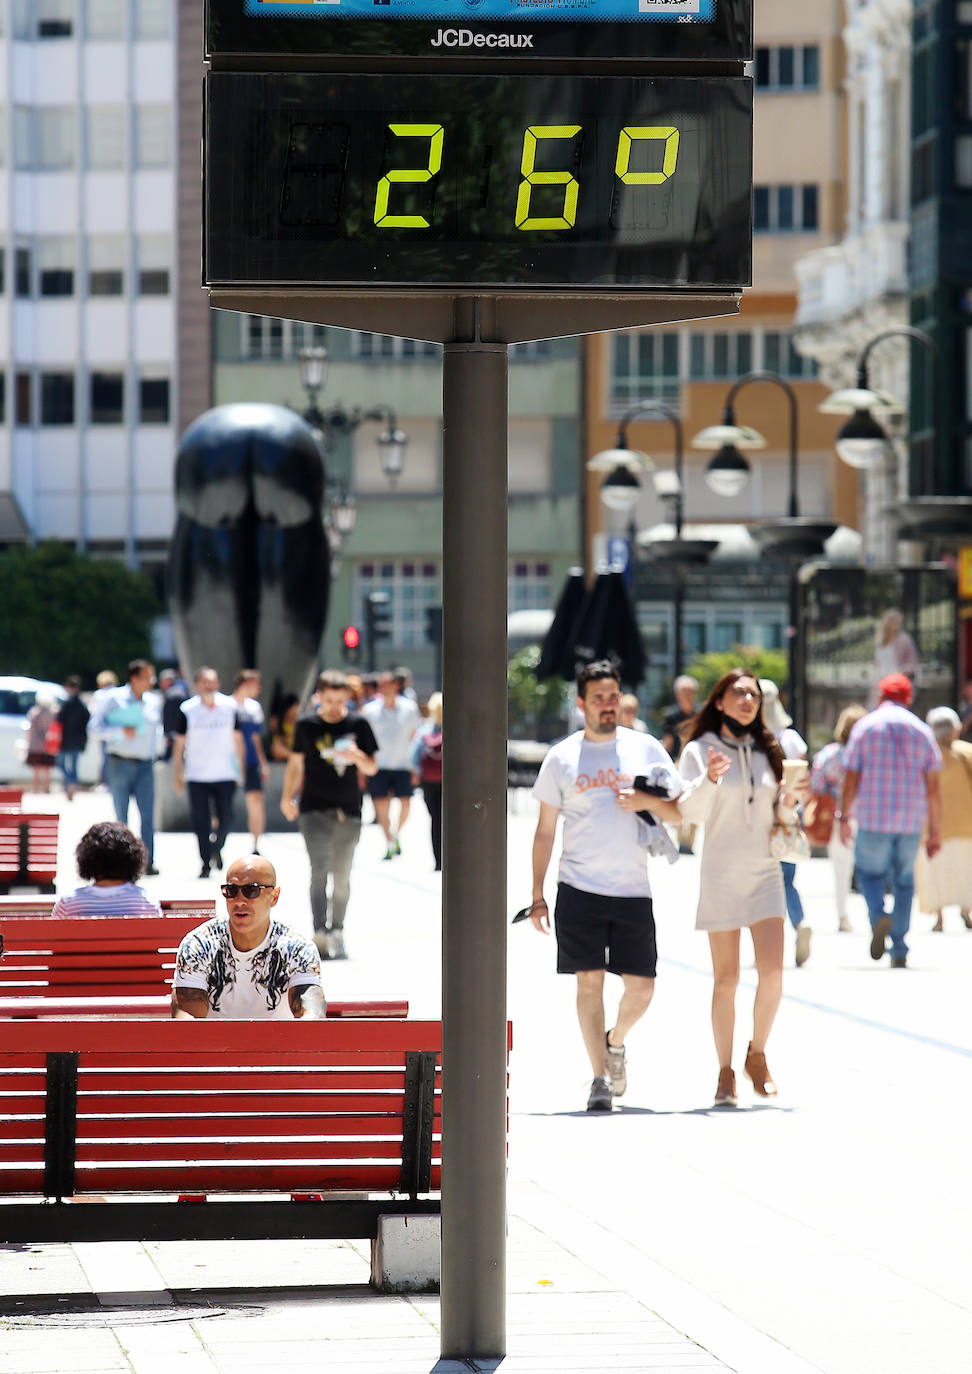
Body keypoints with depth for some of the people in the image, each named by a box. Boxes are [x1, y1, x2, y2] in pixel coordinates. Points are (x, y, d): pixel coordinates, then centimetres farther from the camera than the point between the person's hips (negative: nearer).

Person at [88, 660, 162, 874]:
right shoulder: (114, 699, -4)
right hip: (120, 763, -3)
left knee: (148, 814, -7)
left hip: (145, 765, 3)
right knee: (121, 817, 2)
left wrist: (154, 750, 12)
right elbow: (94, 728, -8)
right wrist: (122, 732, -19)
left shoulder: (153, 702, 11)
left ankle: (149, 862, -7)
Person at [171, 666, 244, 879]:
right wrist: (177, 774, 4)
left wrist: (241, 766, 11)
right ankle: (206, 862, 10)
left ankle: (217, 848, 26)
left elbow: (237, 738, 12)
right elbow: (179, 742, 4)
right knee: (200, 821, -1)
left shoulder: (229, 706, 2)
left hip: (225, 774, 1)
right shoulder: (187, 709, -3)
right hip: (197, 776, -1)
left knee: (225, 817, -1)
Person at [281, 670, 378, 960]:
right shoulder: (306, 725, 3)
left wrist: (357, 757, -16)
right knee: (319, 870, -16)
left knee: (342, 876, 8)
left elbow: (372, 768, 6)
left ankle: (336, 931, 21)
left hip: (348, 812, 2)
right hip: (314, 810, -2)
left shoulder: (358, 725, 3)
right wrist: (287, 797, 9)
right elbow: (296, 762, 15)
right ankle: (320, 932, -25)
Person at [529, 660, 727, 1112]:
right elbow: (545, 831, 8)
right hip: (580, 886, -1)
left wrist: (646, 800, -12)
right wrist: (537, 895, 4)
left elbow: (678, 812, 9)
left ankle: (615, 1042, 31)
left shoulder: (646, 749, 7)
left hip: (633, 888, 1)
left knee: (641, 986, 1)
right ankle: (600, 1077, -1)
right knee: (590, 980, -6)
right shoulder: (561, 758, 5)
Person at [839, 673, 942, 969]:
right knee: (904, 881, 12)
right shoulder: (922, 731, 7)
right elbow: (933, 786, 4)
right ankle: (899, 951, 7)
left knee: (870, 872, 14)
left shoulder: (865, 726, 2)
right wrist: (935, 831, 7)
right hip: (911, 820, 2)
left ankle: (878, 917, -17)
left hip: (874, 818, -2)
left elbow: (851, 778, -2)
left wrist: (844, 817, 5)